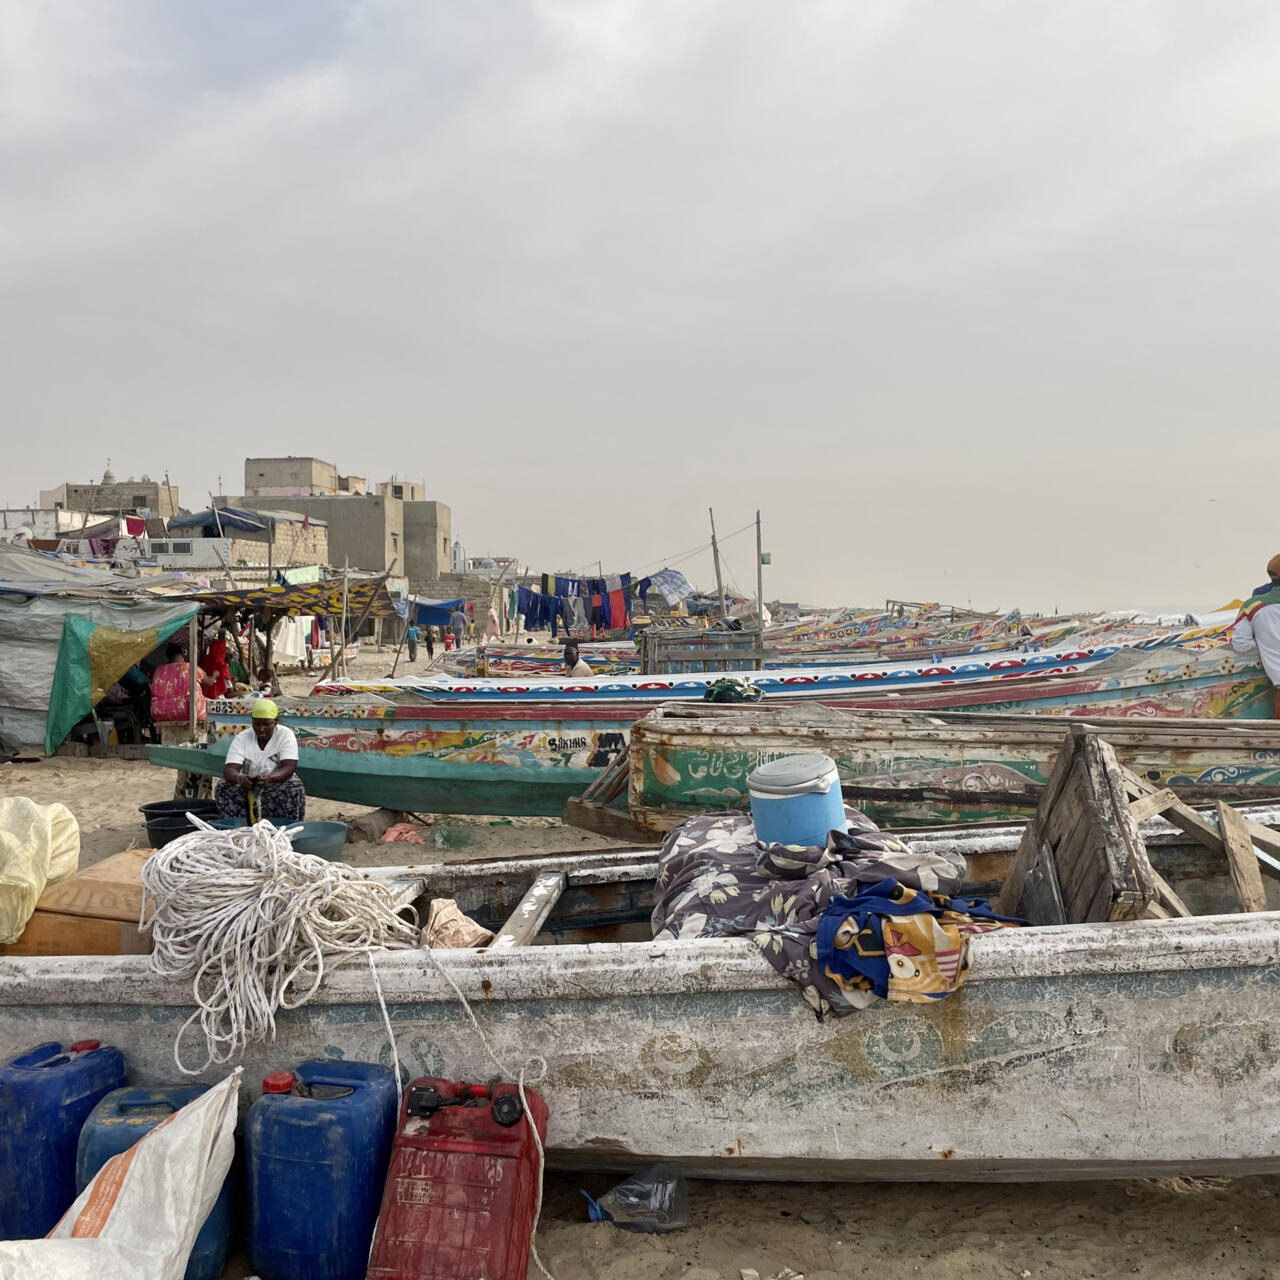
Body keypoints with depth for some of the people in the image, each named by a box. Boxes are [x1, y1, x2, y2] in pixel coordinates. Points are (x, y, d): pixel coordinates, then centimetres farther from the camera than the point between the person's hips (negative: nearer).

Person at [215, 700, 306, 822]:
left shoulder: (286, 735, -11)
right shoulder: (241, 738, -8)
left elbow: (289, 767, -23)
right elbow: (229, 769, -20)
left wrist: (269, 778, -45)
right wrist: (239, 778, -46)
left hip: (278, 784, -2)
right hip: (248, 787, 2)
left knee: (295, 787, -32)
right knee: (223, 788, -24)